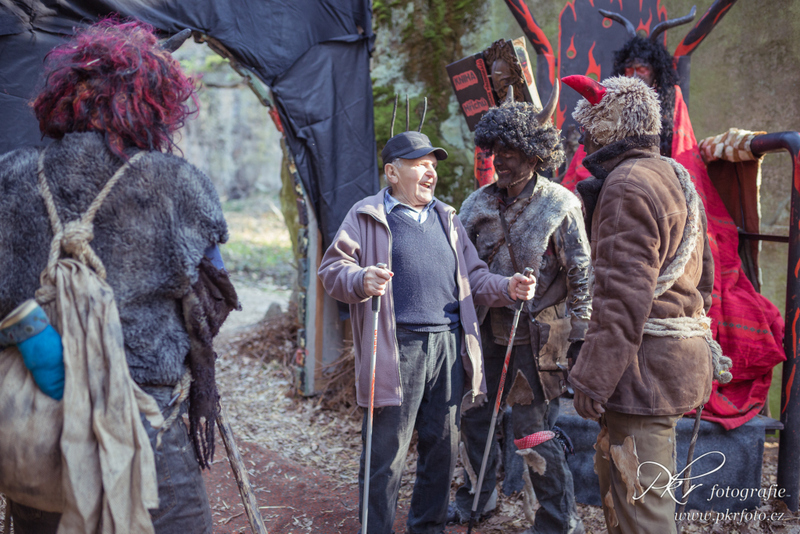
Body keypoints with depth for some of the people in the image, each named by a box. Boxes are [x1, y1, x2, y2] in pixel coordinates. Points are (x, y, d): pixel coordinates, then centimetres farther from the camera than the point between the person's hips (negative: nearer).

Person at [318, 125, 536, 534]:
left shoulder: (445, 218, 21)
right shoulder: (367, 216, 3)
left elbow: (472, 277, 23)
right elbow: (332, 268, -3)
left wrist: (507, 288, 5)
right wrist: (362, 281, -24)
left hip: (449, 345, 6)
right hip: (397, 348, -5)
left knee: (442, 446, 13)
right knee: (387, 451, -1)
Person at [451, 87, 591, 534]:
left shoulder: (560, 205, -8)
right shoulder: (480, 203, 4)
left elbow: (581, 277, -8)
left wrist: (580, 338, -10)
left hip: (537, 334, -5)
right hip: (489, 329, 6)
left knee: (533, 430, 0)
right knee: (474, 416, 16)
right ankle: (478, 495, 38)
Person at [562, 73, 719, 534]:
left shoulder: (627, 185, -16)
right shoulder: (676, 176, 16)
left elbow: (625, 293, -23)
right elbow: (702, 275, 20)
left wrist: (594, 377, -21)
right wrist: (696, 332, 25)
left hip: (645, 365, -11)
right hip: (682, 354, 11)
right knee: (616, 477, 21)